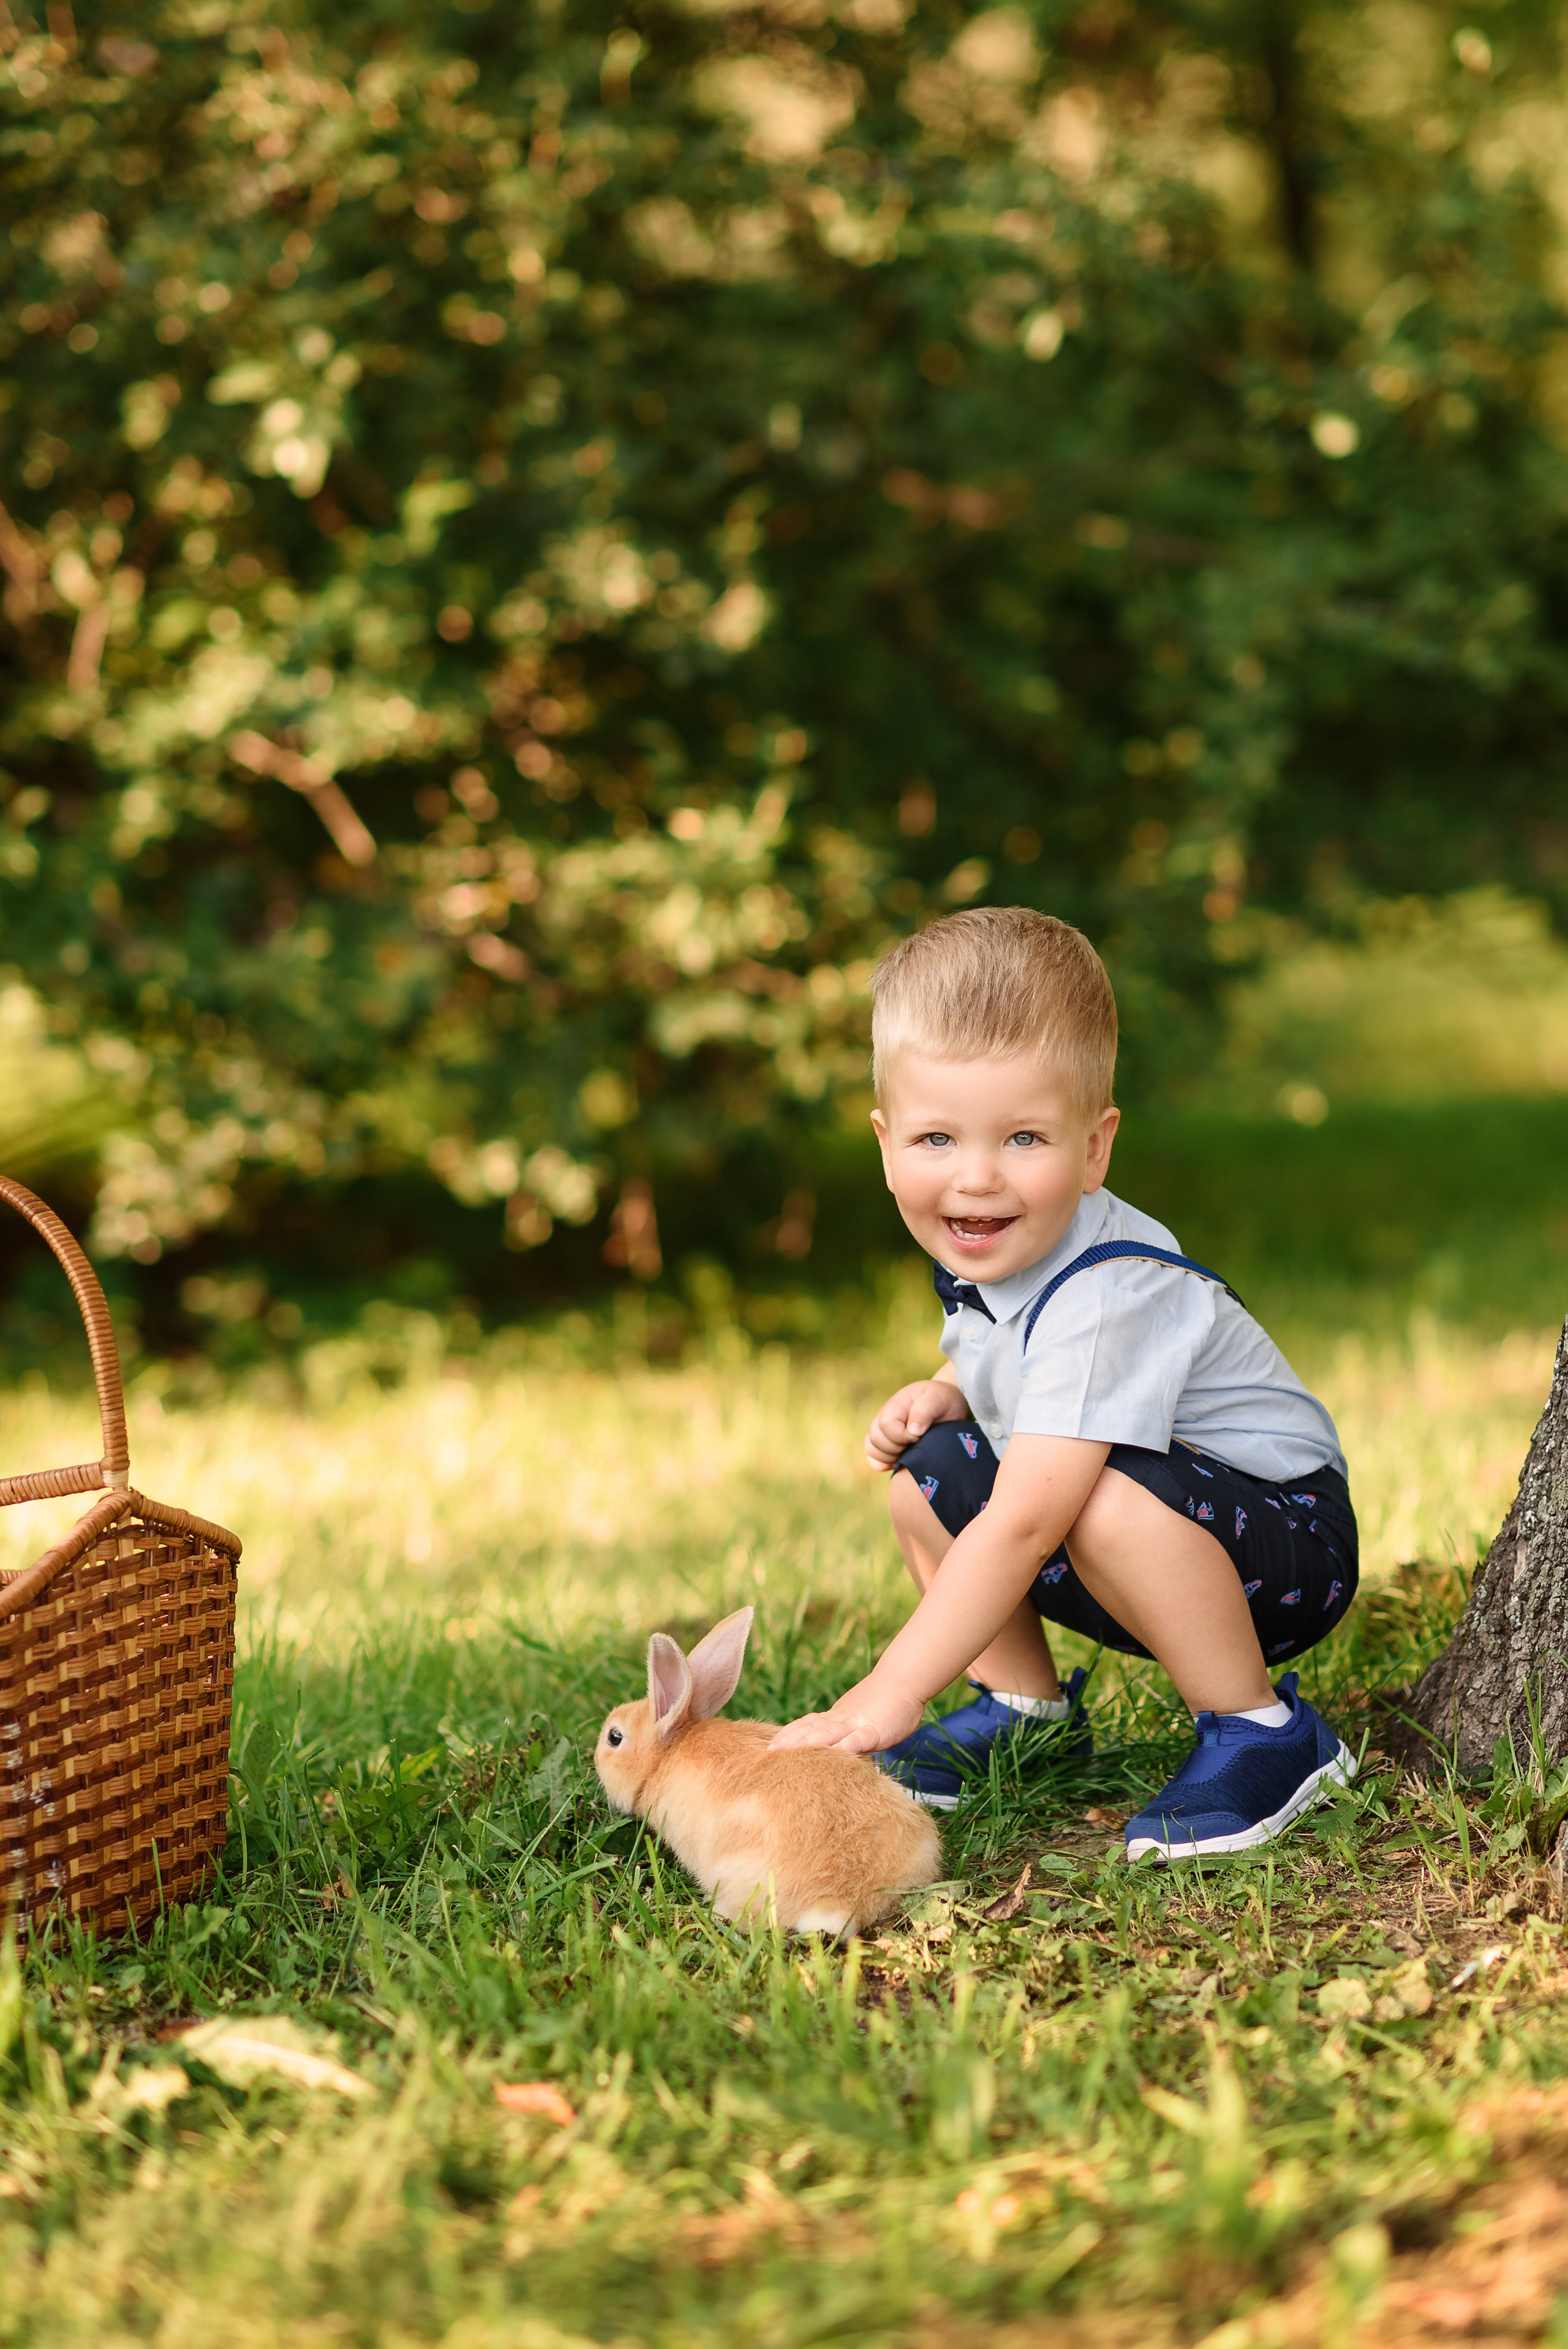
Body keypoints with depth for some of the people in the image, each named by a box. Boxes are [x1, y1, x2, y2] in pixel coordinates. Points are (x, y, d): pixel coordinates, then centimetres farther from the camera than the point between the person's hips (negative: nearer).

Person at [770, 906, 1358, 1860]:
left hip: (1292, 1547, -9)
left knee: (1111, 1499, -36)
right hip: (1158, 1562, 9)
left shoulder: (1103, 1299, -32)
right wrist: (945, 1391, -6)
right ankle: (1027, 1708, 13)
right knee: (928, 1468, 1)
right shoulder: (985, 1255, -4)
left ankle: (1262, 1731, -17)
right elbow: (995, 1370, 20)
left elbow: (1022, 1526, -38)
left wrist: (885, 1698, -38)